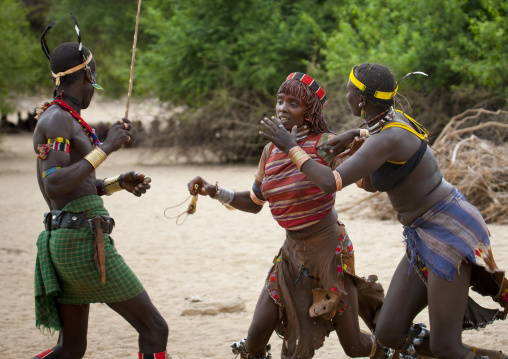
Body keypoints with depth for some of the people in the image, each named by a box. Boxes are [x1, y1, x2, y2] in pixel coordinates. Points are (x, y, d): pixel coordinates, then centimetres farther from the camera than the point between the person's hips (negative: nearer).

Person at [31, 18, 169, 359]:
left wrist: (118, 183, 14)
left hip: (64, 239, 10)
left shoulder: (54, 118, 18)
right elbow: (55, 186, -24)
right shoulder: (59, 119, -12)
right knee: (154, 329, 0)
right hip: (83, 241, -10)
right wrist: (105, 148, -20)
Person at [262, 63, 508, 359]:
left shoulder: (387, 138, -23)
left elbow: (330, 183, -31)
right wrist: (358, 137, 2)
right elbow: (370, 185, 18)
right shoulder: (394, 118, 7)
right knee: (389, 334, 4)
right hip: (423, 237, 9)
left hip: (450, 231, -9)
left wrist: (291, 147, -18)